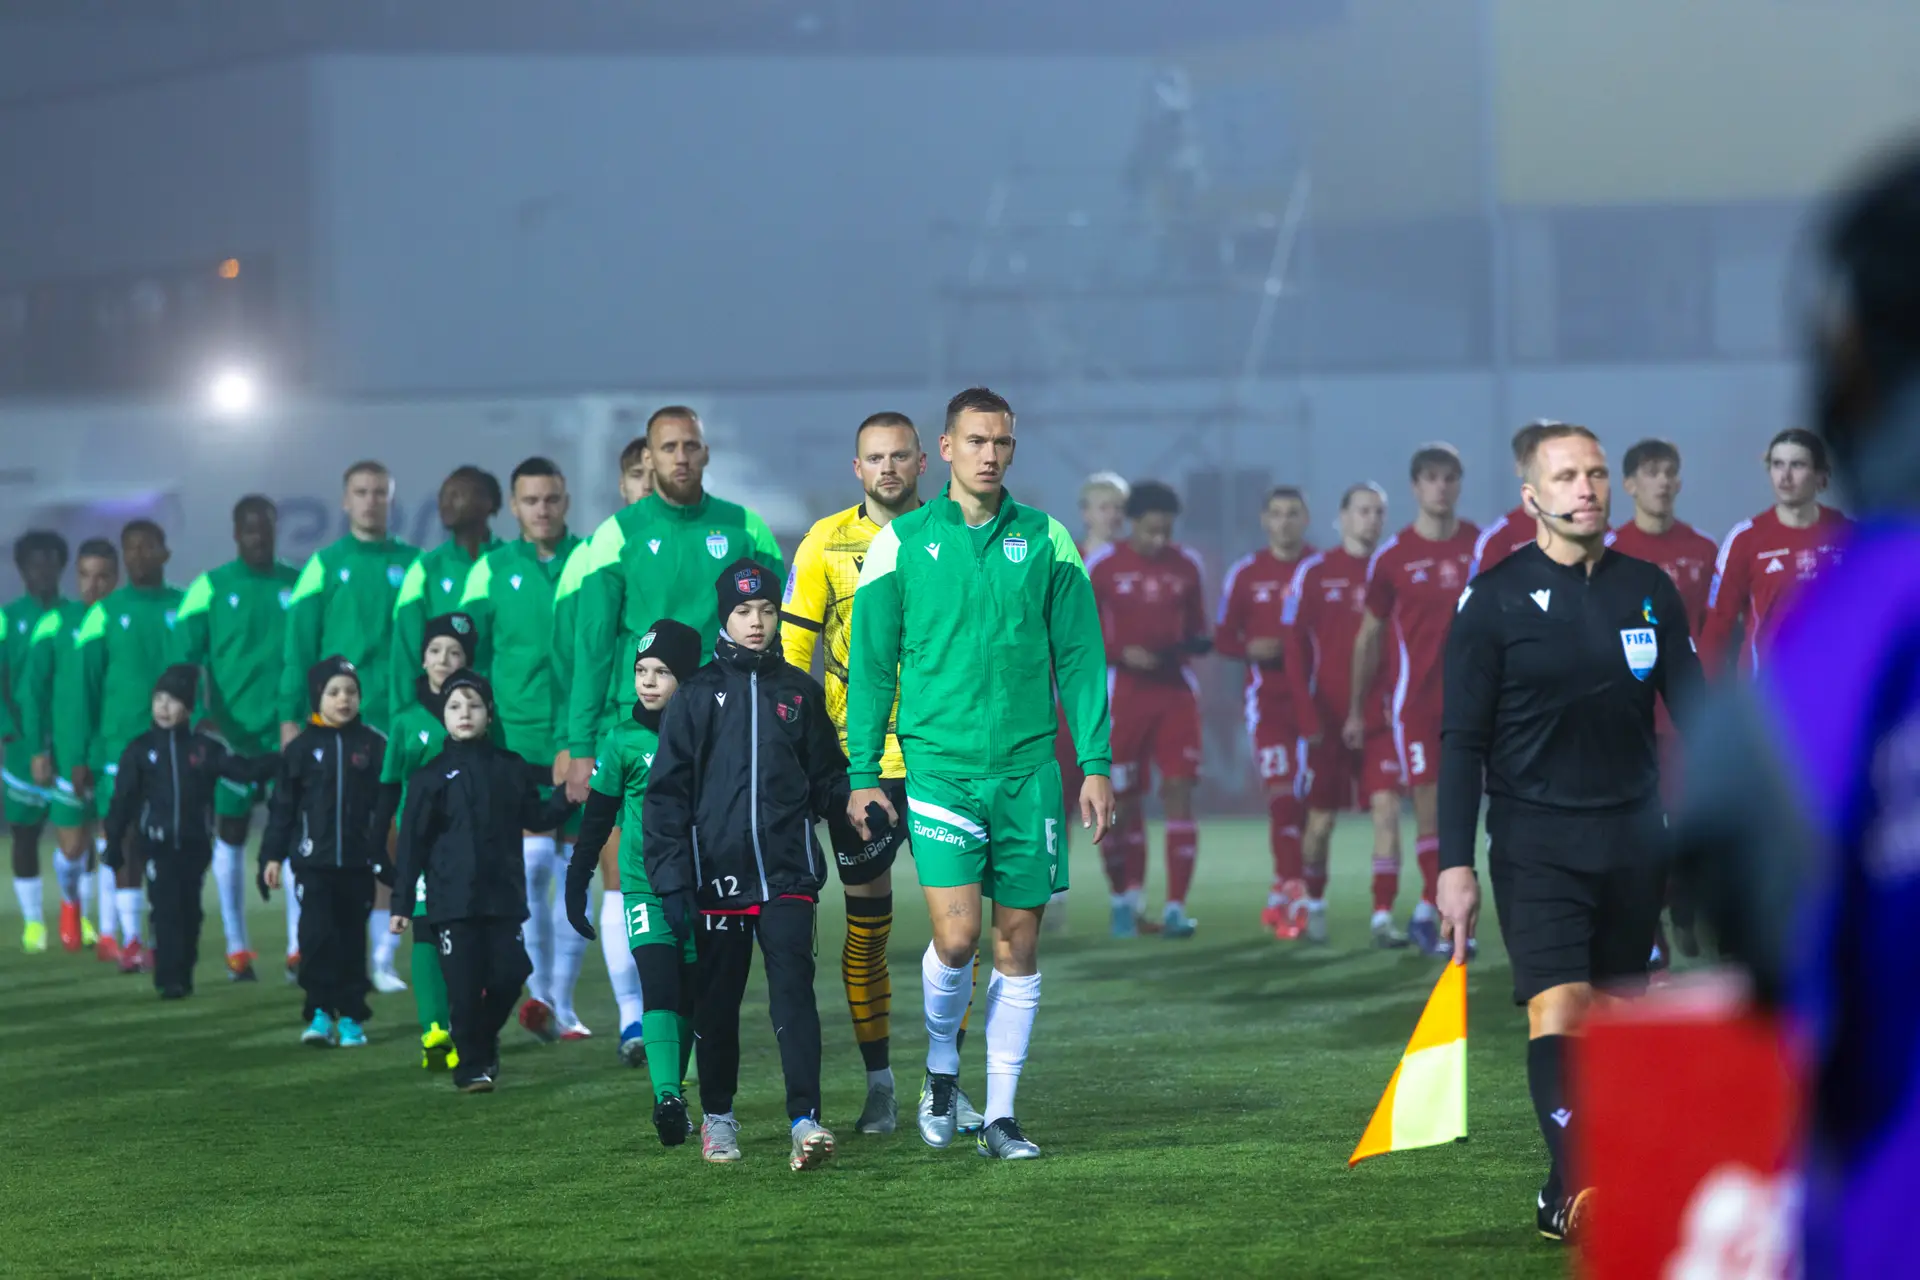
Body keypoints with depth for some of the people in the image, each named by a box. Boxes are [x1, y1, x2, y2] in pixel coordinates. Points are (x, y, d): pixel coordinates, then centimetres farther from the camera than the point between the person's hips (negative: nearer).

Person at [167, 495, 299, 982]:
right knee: (231, 835, 5)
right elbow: (181, 658, -4)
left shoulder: (299, 586, 6)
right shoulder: (210, 588, 0)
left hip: (287, 732, 1)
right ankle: (236, 947, 13)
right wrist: (199, 717, -16)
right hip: (232, 732, -1)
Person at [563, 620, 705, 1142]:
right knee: (660, 988, -17)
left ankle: (676, 1095, 17)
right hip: (645, 884, -2)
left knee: (689, 999, 6)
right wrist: (575, 884, 4)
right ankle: (666, 1099, -28)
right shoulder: (623, 741, 1)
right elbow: (596, 819, 6)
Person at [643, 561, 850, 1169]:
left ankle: (806, 1120, -17)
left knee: (793, 989, -11)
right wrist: (671, 878, -5)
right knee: (717, 999, 8)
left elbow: (826, 778, 14)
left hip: (788, 872, 0)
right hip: (718, 877, 0)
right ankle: (718, 1117, 24)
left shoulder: (799, 690, 9)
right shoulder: (698, 695, 3)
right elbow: (667, 793, 2)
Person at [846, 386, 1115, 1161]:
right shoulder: (901, 543, 2)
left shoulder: (1047, 542, 6)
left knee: (1018, 945, 3)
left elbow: (1079, 656, 8)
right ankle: (941, 1064, 14)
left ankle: (1000, 1115, 10)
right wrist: (862, 773, 1)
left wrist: (1095, 763, 2)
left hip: (1027, 768, 2)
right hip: (939, 765, -2)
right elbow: (871, 665, 5)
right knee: (956, 936, -13)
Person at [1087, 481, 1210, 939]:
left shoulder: (1187, 566, 7)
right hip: (1123, 693, -2)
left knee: (1179, 789, -8)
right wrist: (1122, 655, -15)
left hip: (1176, 692, 2)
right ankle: (1127, 897, 20)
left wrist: (1197, 643, -7)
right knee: (1124, 799, 3)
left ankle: (1176, 906, -8)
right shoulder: (1101, 566, -4)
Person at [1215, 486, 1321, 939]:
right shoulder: (1246, 575, 4)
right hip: (1268, 701, -1)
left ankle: (1281, 894, 16)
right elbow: (1223, 638, 7)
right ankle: (1294, 897, -9)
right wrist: (1251, 649, -12)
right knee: (1281, 796, -9)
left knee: (1309, 800, 3)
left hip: (1315, 696, 1)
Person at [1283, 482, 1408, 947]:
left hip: (1379, 717, 1)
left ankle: (1383, 917, -10)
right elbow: (1295, 645, -1)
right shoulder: (1314, 573, 0)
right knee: (1321, 818, 7)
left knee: (1387, 808, -11)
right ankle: (1313, 904, 29)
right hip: (1328, 717, -1)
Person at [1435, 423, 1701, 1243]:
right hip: (1536, 841, -4)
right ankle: (1571, 1187, -23)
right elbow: (1462, 739, -3)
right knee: (1558, 1009, -18)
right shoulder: (1494, 599, -4)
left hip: (1634, 836, 4)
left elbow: (1693, 709, 10)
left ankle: (1585, 1182, 18)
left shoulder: (1648, 590, 6)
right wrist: (1455, 865, -9)